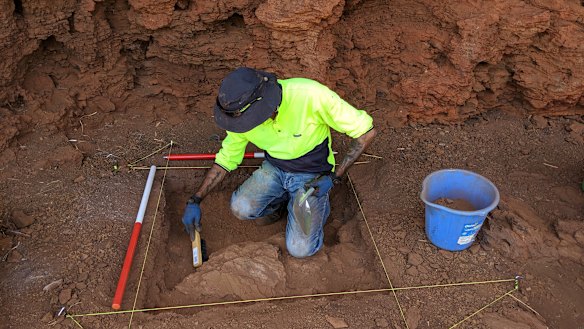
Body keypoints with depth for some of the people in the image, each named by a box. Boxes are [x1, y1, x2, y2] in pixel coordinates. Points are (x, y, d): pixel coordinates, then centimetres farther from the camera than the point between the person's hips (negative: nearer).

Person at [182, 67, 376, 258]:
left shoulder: (310, 94, -33)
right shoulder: (243, 115, -17)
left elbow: (367, 131, -22)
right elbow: (225, 159, 0)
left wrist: (334, 177, -22)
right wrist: (195, 201, -6)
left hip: (311, 176, -4)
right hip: (274, 169, 4)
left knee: (300, 249, -14)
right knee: (241, 208, -22)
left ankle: (319, 205, 16)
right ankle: (281, 202, 11)